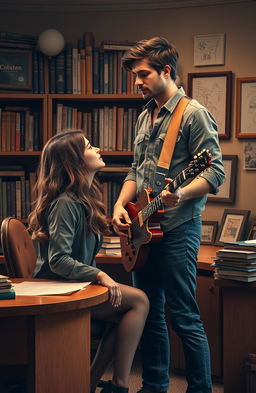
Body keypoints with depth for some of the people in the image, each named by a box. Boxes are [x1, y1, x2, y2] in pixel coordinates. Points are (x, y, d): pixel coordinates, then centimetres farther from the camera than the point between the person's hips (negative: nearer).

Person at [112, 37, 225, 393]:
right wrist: (121, 206, 4)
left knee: (184, 317, -4)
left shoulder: (193, 114, -9)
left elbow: (215, 172, -15)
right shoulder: (144, 117, 16)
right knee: (148, 312, 15)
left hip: (177, 228, -8)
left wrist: (182, 194, -32)